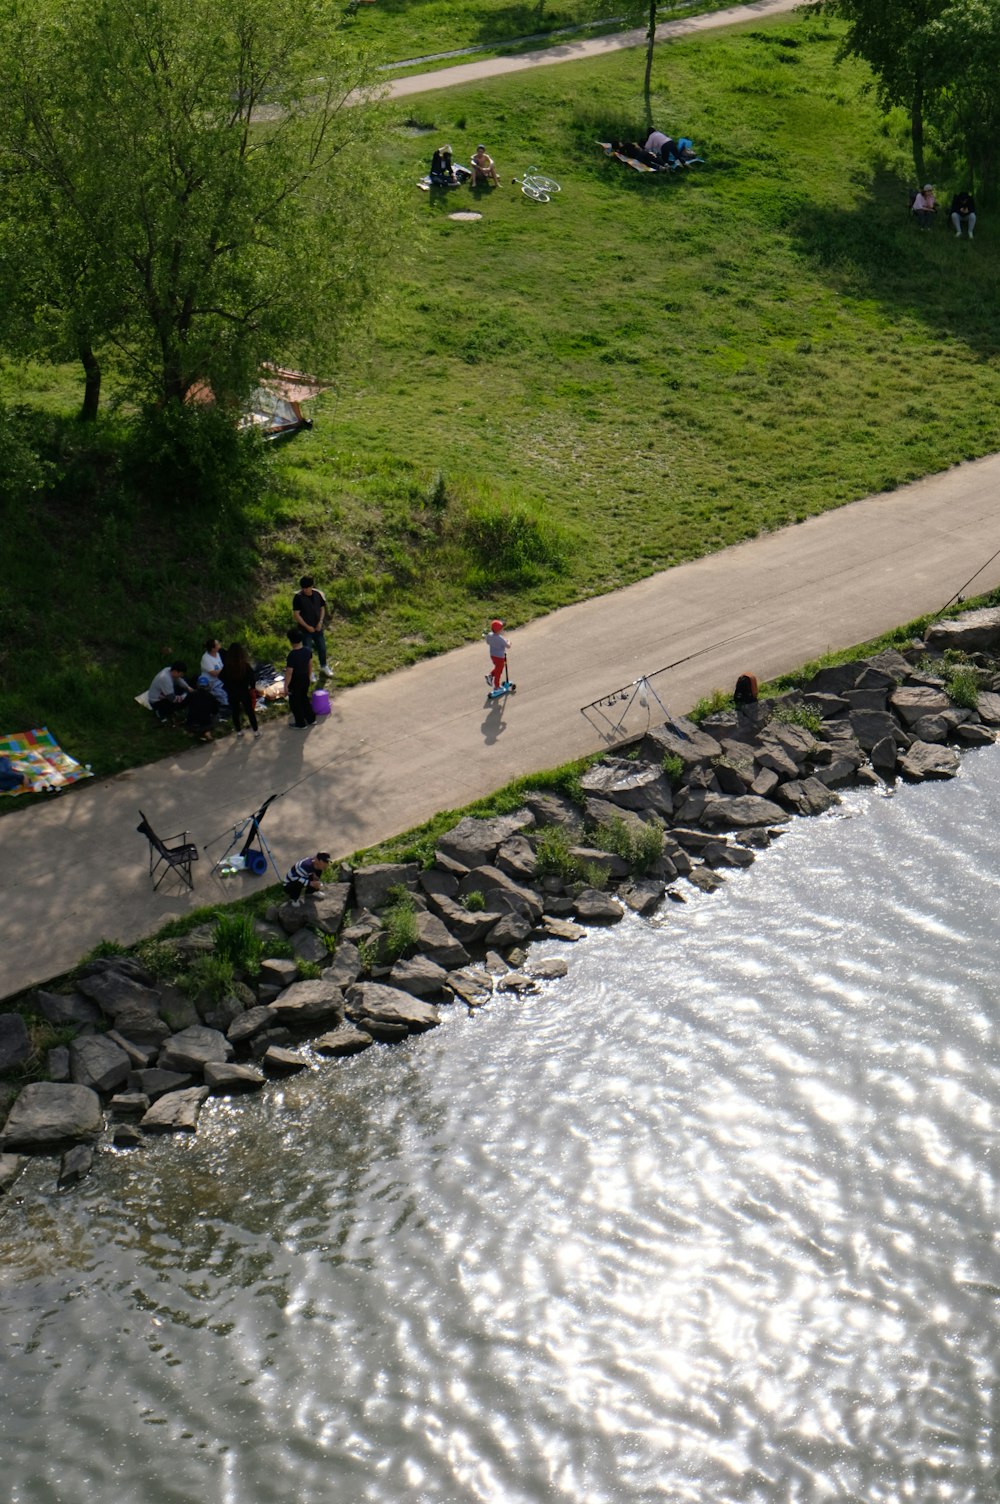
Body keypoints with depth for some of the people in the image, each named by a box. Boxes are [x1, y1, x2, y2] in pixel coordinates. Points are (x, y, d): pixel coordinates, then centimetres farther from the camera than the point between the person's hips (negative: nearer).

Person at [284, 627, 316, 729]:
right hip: (305, 680, 7)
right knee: (304, 699, 27)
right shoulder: (308, 650, -9)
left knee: (295, 703, 13)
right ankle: (311, 719, 39)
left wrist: (286, 686, -12)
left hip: (295, 683, -7)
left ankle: (300, 724, 26)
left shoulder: (292, 656, -30)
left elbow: (289, 672, -23)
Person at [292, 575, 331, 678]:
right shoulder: (298, 598, -19)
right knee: (307, 651, 5)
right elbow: (296, 614, -17)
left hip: (318, 627, 4)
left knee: (322, 647, 18)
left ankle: (323, 666, 42)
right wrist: (307, 627, -19)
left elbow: (322, 608, 6)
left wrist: (320, 622, -8)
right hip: (305, 629, -4)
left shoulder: (318, 595, -6)